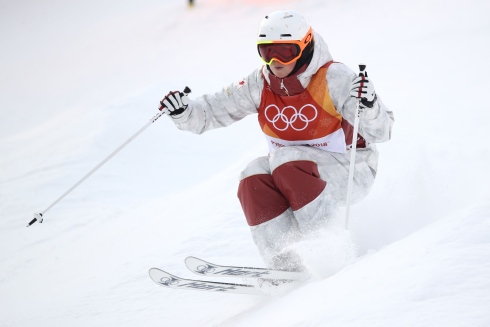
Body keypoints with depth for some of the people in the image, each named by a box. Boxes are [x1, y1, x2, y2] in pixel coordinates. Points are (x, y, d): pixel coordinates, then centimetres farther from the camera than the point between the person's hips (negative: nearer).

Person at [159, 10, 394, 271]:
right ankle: (284, 267, -23)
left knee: (287, 161, -31)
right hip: (296, 179, 5)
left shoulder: (334, 78, -19)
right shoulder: (260, 84, -6)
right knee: (254, 179, -24)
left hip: (349, 171, -5)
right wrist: (182, 111, -23)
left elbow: (380, 133, -22)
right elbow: (213, 111, -3)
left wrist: (369, 106, -43)